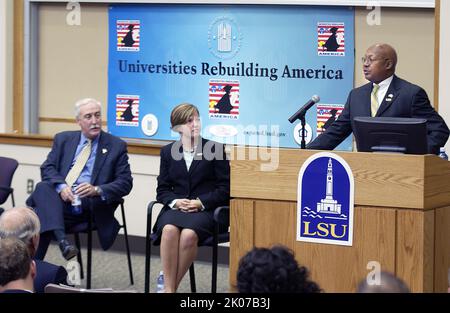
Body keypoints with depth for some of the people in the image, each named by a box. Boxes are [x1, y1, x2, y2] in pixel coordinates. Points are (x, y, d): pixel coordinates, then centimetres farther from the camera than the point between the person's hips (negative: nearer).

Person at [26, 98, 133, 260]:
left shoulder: (116, 145, 10)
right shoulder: (63, 139, 19)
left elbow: (125, 183, 3)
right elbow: (47, 168, 9)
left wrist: (97, 190, -17)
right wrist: (61, 186, -13)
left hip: (90, 205, -3)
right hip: (61, 198, 3)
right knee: (43, 187, -32)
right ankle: (62, 241, -46)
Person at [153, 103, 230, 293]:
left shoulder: (215, 149, 6)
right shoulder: (168, 152, 14)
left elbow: (224, 188, 2)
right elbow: (162, 189, 12)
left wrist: (200, 202, -11)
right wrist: (175, 202, -10)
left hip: (205, 210, -2)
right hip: (176, 208, 2)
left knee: (189, 234, -36)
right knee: (169, 230, -34)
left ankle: (170, 283, -21)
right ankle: (168, 288, -31)